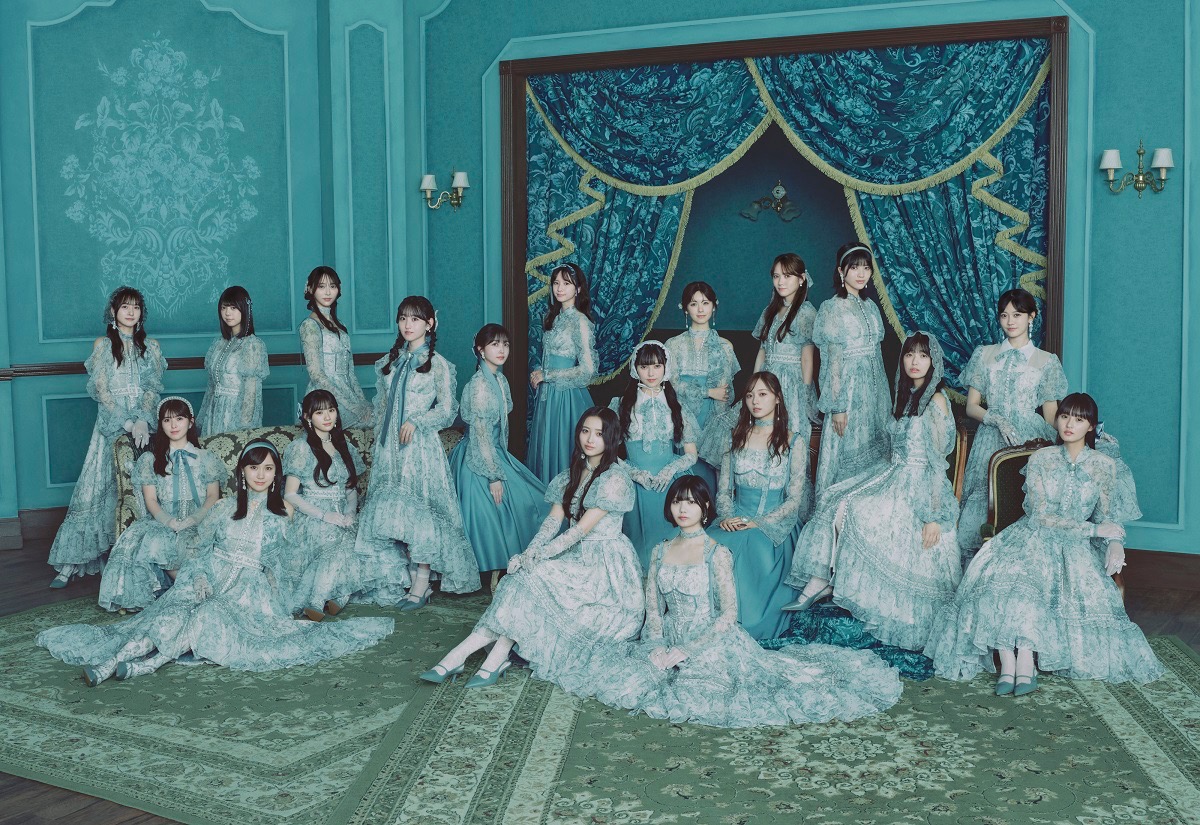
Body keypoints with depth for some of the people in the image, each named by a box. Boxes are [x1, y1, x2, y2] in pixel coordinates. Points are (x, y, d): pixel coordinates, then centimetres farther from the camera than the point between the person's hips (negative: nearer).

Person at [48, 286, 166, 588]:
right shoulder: (103, 345, 4)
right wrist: (127, 424, -14)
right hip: (111, 425, -1)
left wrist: (143, 421, -15)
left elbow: (153, 388, 2)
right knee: (94, 488, -5)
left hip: (144, 424, 1)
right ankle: (71, 562, -3)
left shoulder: (150, 346, 9)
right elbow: (101, 390, -4)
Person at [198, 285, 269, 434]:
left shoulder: (253, 344, -9)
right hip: (215, 413, 6)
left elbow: (251, 392, -12)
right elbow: (212, 384, 14)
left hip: (238, 413, -6)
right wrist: (201, 422, 12)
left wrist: (245, 424, -16)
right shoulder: (219, 344, 10)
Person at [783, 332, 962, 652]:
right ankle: (820, 582, -10)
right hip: (895, 478, 8)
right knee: (835, 500, -7)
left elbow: (938, 461, -16)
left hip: (919, 487, -8)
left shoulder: (935, 400, -11)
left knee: (850, 511, -21)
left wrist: (934, 515, -19)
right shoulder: (906, 396, 15)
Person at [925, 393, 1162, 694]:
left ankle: (1025, 660, -36)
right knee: (1004, 574, -32)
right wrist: (1092, 528, -11)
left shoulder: (1105, 466, 7)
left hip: (1077, 546, 0)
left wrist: (1115, 542, -16)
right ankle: (1008, 662, -37)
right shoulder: (1041, 459, 5)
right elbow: (1039, 515, -4)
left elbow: (1106, 517, 7)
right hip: (1034, 537, 0)